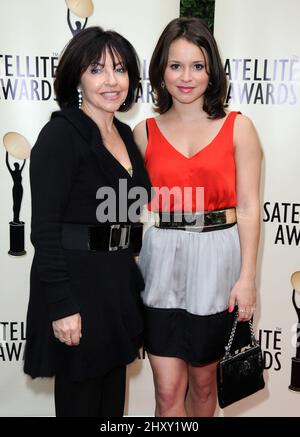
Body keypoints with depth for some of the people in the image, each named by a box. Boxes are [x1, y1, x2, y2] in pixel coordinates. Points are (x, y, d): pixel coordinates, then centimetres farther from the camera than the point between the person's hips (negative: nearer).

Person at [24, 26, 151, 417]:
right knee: (81, 400, 10)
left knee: (112, 398, 20)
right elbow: (44, 228, -18)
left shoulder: (124, 134, 10)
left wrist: (129, 278, 15)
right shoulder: (61, 134, -13)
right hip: (77, 286, -7)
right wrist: (62, 305, -20)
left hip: (119, 284, 7)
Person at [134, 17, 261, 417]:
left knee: (203, 380, 16)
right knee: (167, 388, 6)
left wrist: (247, 278, -7)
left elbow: (248, 208, -3)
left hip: (215, 263, 0)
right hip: (161, 263, 1)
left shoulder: (238, 127, 0)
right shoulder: (145, 132, 4)